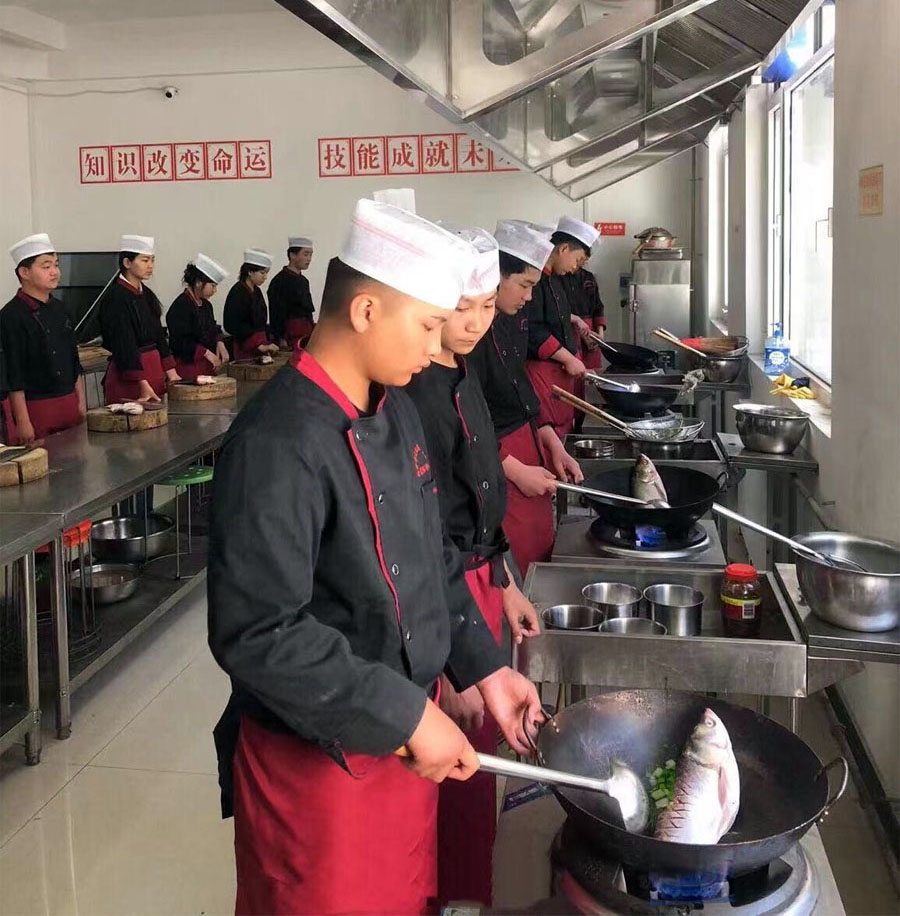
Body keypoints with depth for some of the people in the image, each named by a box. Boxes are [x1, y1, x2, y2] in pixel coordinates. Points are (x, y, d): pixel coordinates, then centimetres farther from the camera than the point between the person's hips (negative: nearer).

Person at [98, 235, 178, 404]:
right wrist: (143, 385, -23)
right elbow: (124, 345, -18)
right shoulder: (115, 298, -13)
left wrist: (171, 373, 8)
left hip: (155, 370, 8)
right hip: (128, 377, -8)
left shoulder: (147, 294, 11)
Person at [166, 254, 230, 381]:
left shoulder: (206, 305, 12)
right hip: (188, 366, -8)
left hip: (207, 367, 8)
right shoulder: (181, 307, -15)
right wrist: (206, 353, -19)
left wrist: (219, 343, 0)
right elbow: (179, 342, -19)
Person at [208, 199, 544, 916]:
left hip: (406, 737, 8)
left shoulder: (396, 411, 4)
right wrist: (405, 717, -24)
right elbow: (257, 633, -28)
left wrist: (484, 668, 7)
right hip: (317, 760, -8)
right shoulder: (279, 444, -25)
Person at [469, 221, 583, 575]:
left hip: (528, 449, 9)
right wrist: (516, 470, -16)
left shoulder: (513, 321, 8)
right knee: (511, 575, -1)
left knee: (541, 553, 15)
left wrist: (553, 446, 9)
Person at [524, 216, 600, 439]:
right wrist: (569, 359, -17)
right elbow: (533, 331, -24)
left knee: (563, 425, 15)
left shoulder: (556, 279, 16)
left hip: (562, 370, 11)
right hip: (540, 369, -10)